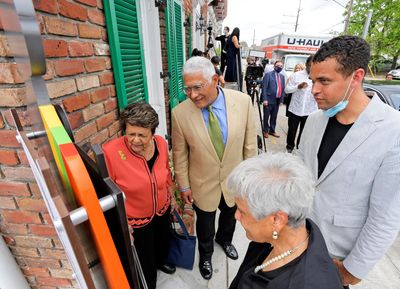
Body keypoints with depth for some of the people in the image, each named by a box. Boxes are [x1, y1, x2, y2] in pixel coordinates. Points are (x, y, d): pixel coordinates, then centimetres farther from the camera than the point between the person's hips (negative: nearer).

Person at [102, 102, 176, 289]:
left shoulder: (161, 143, -16)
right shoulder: (111, 152, -30)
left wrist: (172, 197, 12)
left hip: (162, 209, 5)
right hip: (136, 218, -4)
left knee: (164, 240, 31)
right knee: (145, 255, 20)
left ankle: (160, 262, 67)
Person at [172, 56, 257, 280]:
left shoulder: (243, 101, -19)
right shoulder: (180, 113, -21)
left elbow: (250, 143, -8)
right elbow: (180, 154, -9)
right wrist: (184, 186, -1)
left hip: (235, 180, 2)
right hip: (203, 185, -1)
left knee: (230, 216, 30)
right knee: (205, 226, 23)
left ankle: (224, 239, 65)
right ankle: (206, 254, 58)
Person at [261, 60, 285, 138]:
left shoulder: (282, 76, 14)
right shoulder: (268, 75, -5)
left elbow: (283, 88, 15)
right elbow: (264, 88, -11)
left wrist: (281, 99, 8)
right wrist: (264, 99, -17)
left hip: (277, 100, 5)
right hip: (269, 99, -5)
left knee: (274, 117, 12)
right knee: (266, 116, 4)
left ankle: (272, 130, 26)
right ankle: (265, 131, 19)